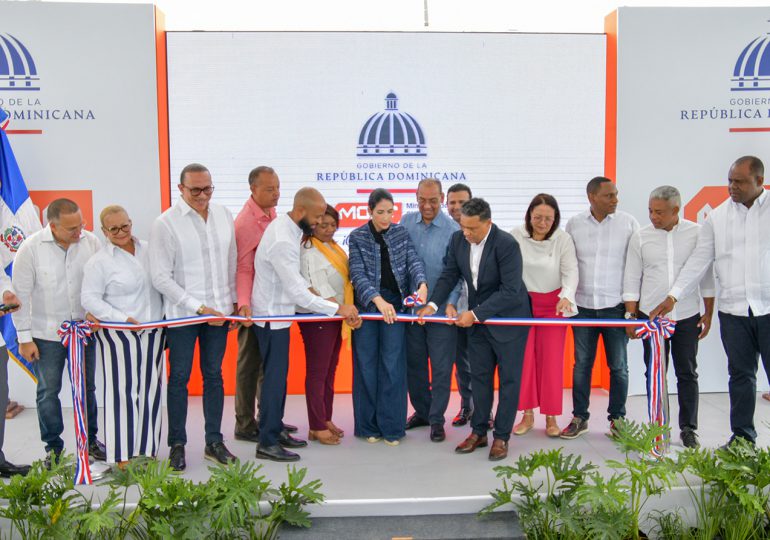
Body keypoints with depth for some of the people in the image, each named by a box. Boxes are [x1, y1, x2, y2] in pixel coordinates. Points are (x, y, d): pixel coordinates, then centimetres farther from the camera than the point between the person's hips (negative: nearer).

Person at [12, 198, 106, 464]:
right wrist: (25, 338, -6)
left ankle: (90, 440, 31)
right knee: (48, 392, 9)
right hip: (47, 334, -2)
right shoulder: (31, 248, -14)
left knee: (87, 388, 13)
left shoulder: (91, 242, -9)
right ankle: (53, 446, 26)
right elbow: (22, 295, -8)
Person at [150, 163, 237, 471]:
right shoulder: (166, 223, -9)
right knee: (179, 378, 6)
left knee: (214, 375, 12)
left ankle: (214, 442, 22)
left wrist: (233, 302, 7)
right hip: (182, 314, -4)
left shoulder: (224, 216, 5)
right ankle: (177, 445, 19)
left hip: (218, 311, 4)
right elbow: (161, 277, -11)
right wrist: (199, 308, -14)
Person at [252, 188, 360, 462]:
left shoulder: (285, 225, 3)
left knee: (278, 375, 16)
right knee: (275, 377, -3)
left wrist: (309, 290, -1)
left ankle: (275, 430, 27)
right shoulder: (283, 242, -28)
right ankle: (267, 443, 6)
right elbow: (298, 292, -28)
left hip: (277, 312, 10)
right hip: (272, 316, -10)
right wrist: (338, 308, -24)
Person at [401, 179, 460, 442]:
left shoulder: (453, 230, -9)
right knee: (414, 364, 14)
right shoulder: (406, 222, 3)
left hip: (441, 310, -4)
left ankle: (436, 419, 18)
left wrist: (451, 303, -24)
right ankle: (421, 411, 32)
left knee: (441, 367, 4)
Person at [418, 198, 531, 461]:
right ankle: (478, 432, 23)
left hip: (508, 316, -5)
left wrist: (476, 314, -26)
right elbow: (449, 275, 2)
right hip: (476, 317, 6)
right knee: (479, 376, 11)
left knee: (508, 378, 5)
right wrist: (433, 304, -11)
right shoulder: (458, 239, -6)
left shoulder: (506, 244, -25)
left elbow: (510, 290, -26)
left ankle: (501, 437, 16)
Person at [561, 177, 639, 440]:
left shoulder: (628, 223, -2)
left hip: (615, 305, -1)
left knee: (618, 366, 7)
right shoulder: (574, 224, 3)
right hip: (583, 305, 2)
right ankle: (580, 417, 20)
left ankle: (617, 418, 21)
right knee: (581, 364, 8)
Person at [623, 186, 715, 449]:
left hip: (687, 317, 0)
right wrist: (631, 317, -1)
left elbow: (707, 277, 3)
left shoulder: (697, 233, -2)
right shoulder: (640, 237, -2)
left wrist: (708, 313, 2)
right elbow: (631, 280, 1)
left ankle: (689, 428, 19)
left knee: (687, 373, 8)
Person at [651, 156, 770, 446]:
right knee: (740, 374, 11)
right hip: (733, 310, 2)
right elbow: (699, 261, 5)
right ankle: (742, 435, 21)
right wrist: (673, 295, -3)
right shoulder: (717, 217, 6)